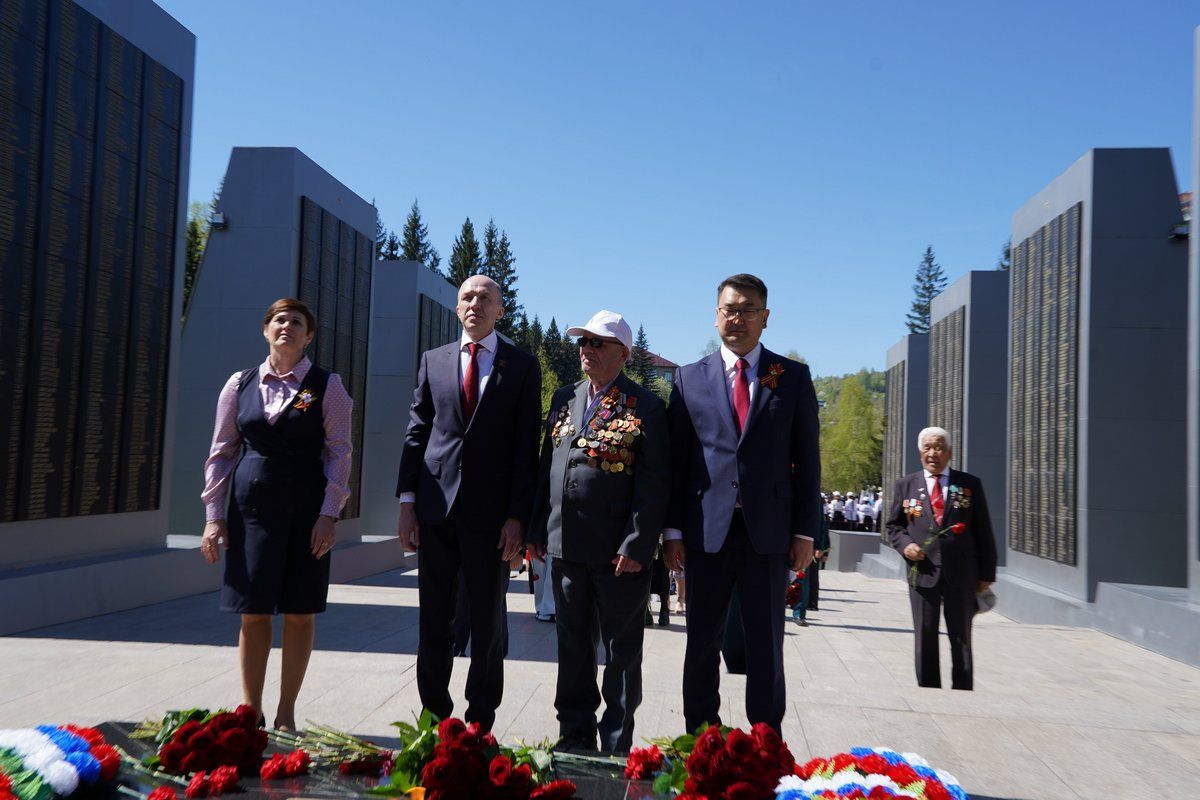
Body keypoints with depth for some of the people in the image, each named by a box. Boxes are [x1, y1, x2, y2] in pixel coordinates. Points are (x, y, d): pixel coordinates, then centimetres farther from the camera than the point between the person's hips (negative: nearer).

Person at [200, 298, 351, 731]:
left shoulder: (326, 386, 2)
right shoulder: (240, 384, 9)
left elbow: (339, 452, -2)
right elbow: (221, 452, 10)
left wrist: (329, 514, -9)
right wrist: (214, 515, 4)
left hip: (306, 509, -1)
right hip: (252, 507, 2)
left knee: (300, 613, 3)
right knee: (253, 611, 4)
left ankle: (286, 714, 16)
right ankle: (251, 710, 18)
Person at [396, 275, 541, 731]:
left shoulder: (522, 366, 3)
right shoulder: (433, 361, 11)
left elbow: (526, 446, -1)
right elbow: (416, 433, 10)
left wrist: (517, 516, -8)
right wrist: (407, 501, 1)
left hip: (490, 513, -2)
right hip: (435, 506, 2)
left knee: (488, 621, 7)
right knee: (434, 619, 9)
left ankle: (480, 721, 19)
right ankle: (434, 715, 22)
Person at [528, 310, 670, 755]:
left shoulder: (645, 408, -6)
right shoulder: (564, 400, 12)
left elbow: (654, 483, -11)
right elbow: (546, 466, 15)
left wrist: (638, 545, -17)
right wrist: (537, 528, 10)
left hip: (619, 552, -5)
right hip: (566, 548, 6)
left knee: (621, 651, 6)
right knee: (573, 647, 15)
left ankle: (617, 747, 18)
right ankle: (576, 738, 28)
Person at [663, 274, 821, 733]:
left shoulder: (793, 377, 6)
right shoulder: (690, 378, 8)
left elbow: (807, 459, 5)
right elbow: (676, 459, 6)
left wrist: (805, 531, -1)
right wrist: (673, 529, 0)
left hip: (768, 531, 0)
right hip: (707, 530, 1)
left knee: (766, 644, 7)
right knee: (702, 642, 9)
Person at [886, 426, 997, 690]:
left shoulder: (969, 485, 5)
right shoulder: (906, 485, 8)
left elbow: (983, 532, 6)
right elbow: (894, 525, 13)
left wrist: (986, 574, 2)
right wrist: (905, 545, -8)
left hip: (961, 573, 0)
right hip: (923, 572, 0)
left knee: (961, 638, 8)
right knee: (925, 638, 4)